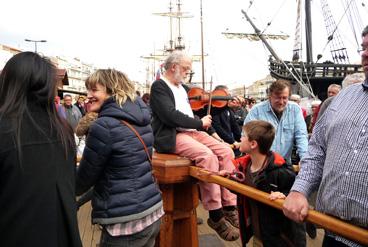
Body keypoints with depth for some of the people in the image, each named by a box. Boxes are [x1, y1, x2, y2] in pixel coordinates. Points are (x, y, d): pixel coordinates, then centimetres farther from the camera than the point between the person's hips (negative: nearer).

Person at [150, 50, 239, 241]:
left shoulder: (183, 88, 21)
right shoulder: (159, 86, -4)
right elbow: (170, 116, -18)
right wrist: (200, 123, -11)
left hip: (192, 132, 8)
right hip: (171, 136, -8)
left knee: (226, 151, -11)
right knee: (208, 156, -30)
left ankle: (229, 207, -8)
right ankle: (215, 215, -18)